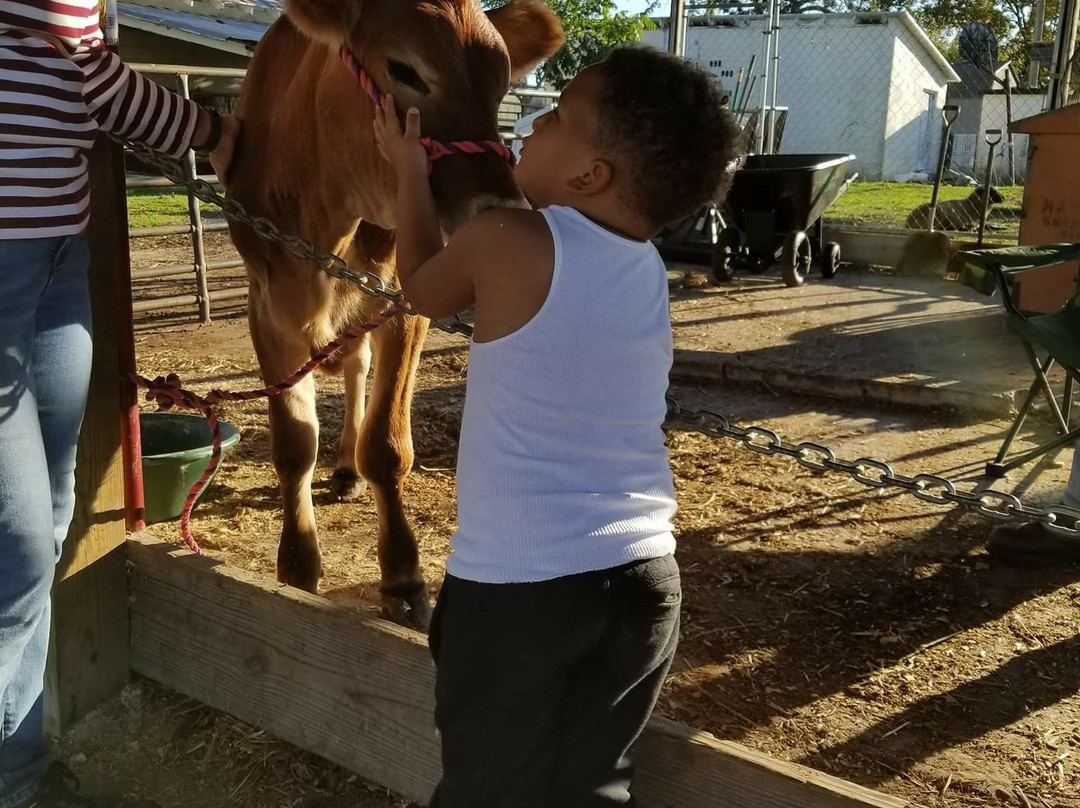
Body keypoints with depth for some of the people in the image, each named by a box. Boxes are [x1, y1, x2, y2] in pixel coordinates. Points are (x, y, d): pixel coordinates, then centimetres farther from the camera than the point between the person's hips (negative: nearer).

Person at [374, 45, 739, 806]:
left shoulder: (504, 242, -12)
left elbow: (423, 288, 10)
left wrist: (411, 170, 23)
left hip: (515, 586, -5)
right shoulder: (650, 271, 7)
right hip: (642, 577, 6)